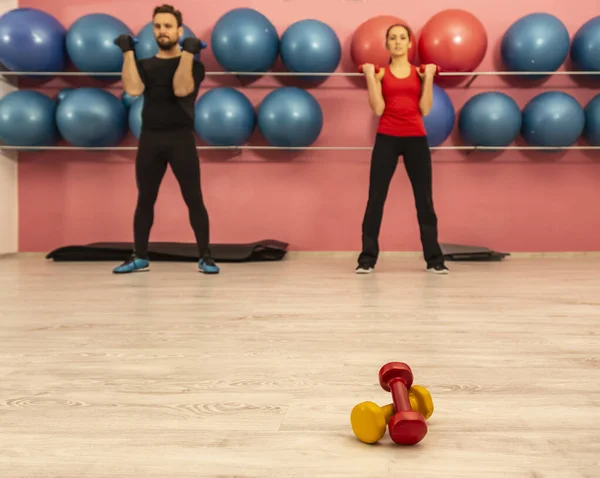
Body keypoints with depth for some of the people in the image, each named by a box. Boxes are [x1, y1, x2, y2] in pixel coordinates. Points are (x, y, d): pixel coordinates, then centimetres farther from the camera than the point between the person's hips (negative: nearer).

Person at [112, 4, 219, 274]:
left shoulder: (193, 63, 3)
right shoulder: (145, 64, 12)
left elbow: (181, 89, -17)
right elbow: (132, 89, -9)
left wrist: (187, 53, -16)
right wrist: (128, 51, -5)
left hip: (180, 138, -3)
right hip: (150, 138, 4)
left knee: (193, 199, -4)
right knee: (145, 199, 8)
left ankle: (205, 257, 4)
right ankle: (140, 257, 18)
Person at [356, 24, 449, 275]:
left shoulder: (420, 72, 9)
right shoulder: (380, 72, 6)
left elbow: (425, 109, -1)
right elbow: (378, 109, -7)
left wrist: (429, 77, -3)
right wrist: (370, 76, -6)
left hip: (416, 139, 1)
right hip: (386, 138, -1)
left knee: (424, 199, 3)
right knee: (375, 198, -3)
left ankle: (434, 259, 12)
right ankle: (367, 258, 5)